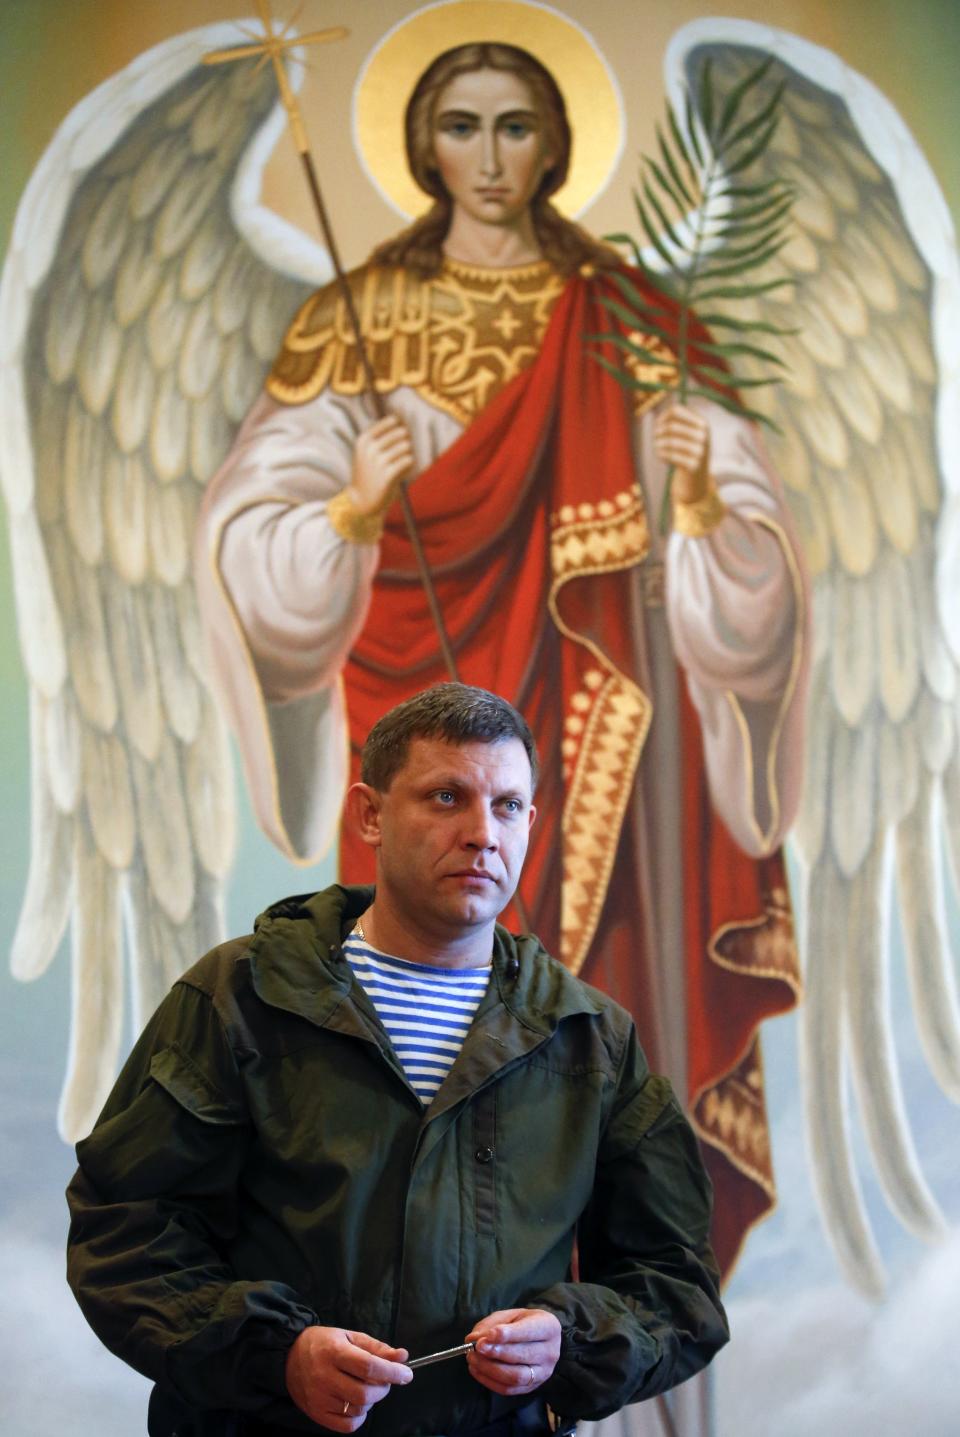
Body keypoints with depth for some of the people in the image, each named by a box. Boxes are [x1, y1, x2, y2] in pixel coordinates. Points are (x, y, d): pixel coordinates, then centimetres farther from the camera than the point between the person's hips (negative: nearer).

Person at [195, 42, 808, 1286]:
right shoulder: (362, 316, 4)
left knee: (588, 969, -3)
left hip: (582, 725, 1)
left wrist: (703, 494, -22)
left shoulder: (622, 318, 5)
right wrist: (353, 507, -22)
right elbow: (255, 544, -3)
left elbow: (737, 562, -1)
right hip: (422, 712, 0)